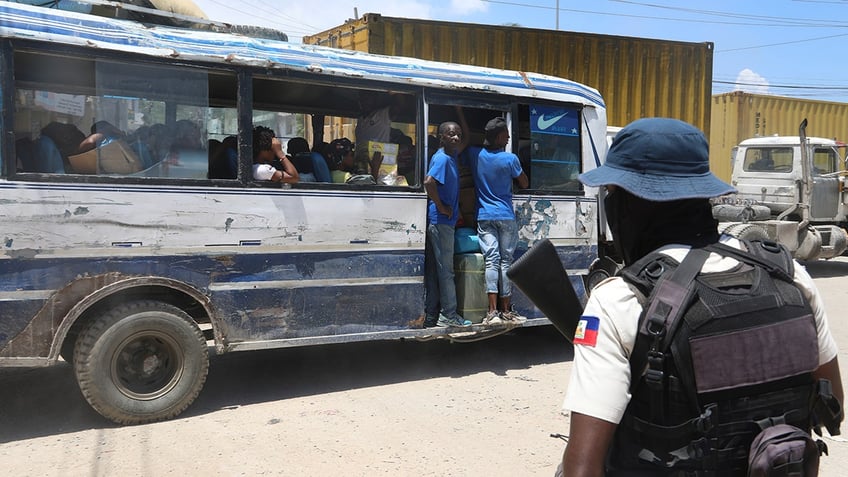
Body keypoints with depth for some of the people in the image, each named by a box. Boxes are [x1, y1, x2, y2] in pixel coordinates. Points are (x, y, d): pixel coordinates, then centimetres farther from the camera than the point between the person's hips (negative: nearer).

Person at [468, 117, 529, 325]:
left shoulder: (475, 156, -1)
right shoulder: (510, 159, -10)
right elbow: (524, 184, 4)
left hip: (484, 217, 2)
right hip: (506, 216, -2)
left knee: (491, 260, -4)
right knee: (506, 260, 5)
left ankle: (493, 311, -14)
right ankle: (506, 310, 11)